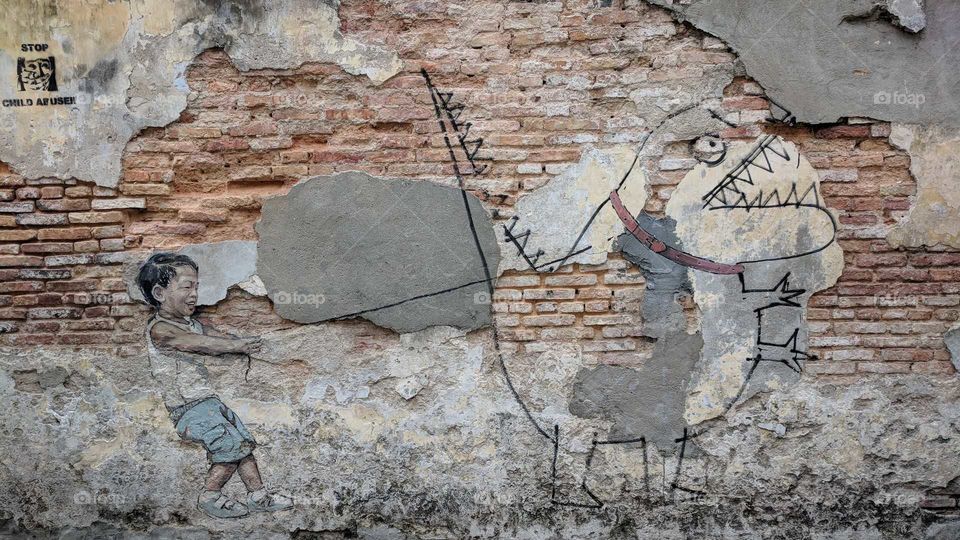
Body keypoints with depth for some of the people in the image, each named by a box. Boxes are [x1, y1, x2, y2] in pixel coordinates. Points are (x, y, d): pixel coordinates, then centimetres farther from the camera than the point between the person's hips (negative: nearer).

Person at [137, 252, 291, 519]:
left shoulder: (191, 323, 15)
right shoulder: (160, 329, -13)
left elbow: (219, 336, 5)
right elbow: (202, 344, -19)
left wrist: (243, 343, -15)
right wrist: (240, 344, -13)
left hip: (208, 400, 9)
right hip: (188, 407, -9)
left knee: (244, 440, 3)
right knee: (232, 444, -16)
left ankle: (258, 495, 9)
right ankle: (209, 496, 1)